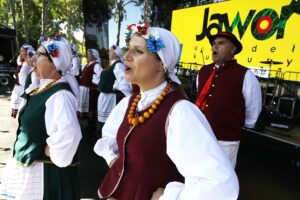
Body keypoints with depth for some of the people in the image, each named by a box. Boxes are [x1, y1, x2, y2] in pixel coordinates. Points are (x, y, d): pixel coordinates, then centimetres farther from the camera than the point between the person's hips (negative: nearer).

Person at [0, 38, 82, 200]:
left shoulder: (59, 94, -26)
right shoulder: (43, 88, 3)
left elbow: (69, 133, -42)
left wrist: (49, 153, -25)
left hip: (43, 171, -8)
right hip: (27, 166, 9)